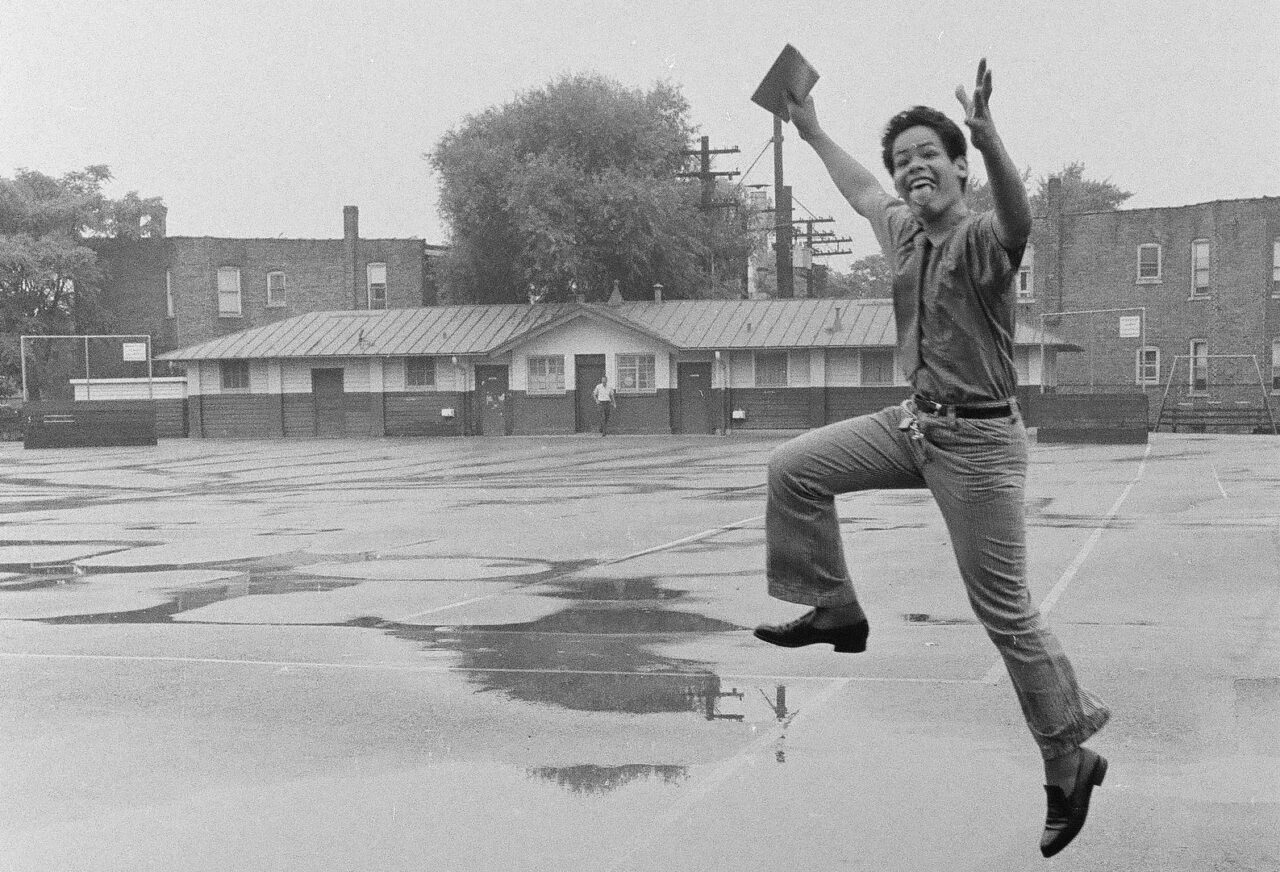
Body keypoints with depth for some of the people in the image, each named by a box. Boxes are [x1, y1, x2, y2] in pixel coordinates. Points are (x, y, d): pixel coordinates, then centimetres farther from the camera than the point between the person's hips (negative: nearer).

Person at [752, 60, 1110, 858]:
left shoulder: (980, 238, -15)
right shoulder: (904, 232, 8)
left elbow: (1019, 223, -40)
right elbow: (860, 190, 30)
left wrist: (990, 140, -56)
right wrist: (813, 132, 37)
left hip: (980, 440, -7)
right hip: (916, 423, 8)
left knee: (1006, 612, -3)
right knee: (795, 469, 4)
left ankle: (1071, 760, 12)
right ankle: (832, 609, 18)